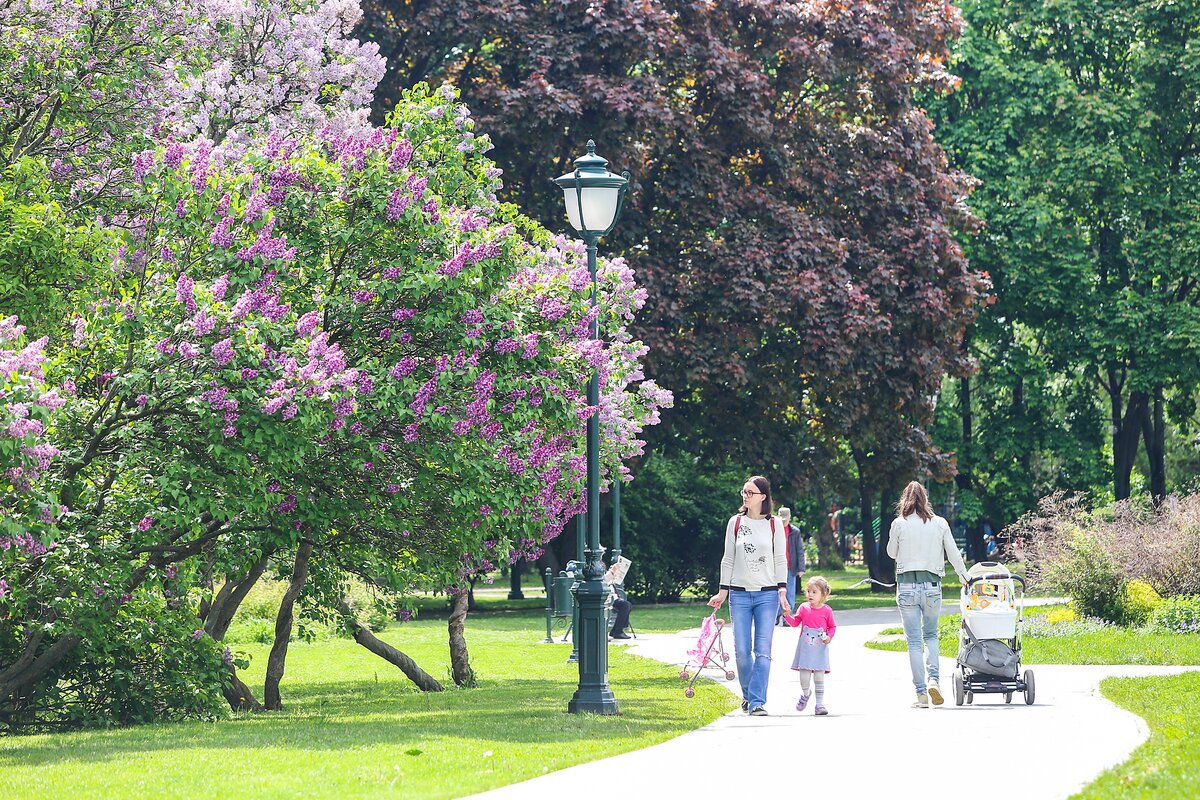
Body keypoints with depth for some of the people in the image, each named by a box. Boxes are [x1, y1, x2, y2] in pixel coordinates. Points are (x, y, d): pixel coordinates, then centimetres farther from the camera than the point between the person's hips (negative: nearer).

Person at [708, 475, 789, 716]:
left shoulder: (774, 524, 3)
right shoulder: (735, 522, 7)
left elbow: (780, 560, 5)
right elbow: (728, 559, 10)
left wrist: (782, 591, -3)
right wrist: (723, 591, 6)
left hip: (767, 594, -1)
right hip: (740, 594, 1)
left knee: (763, 651, -10)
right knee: (742, 651, -1)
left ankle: (757, 702, -11)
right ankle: (747, 695, 20)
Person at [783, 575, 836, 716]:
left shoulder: (827, 611, -1)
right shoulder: (803, 608, 3)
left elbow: (832, 627, 8)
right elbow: (795, 623, 7)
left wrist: (829, 637, -10)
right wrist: (787, 615, -10)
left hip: (820, 649, -1)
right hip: (805, 649, 1)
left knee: (819, 677, -2)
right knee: (804, 676, -1)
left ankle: (820, 704, 5)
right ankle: (806, 694, 29)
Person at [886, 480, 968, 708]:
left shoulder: (899, 524, -3)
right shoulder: (939, 523, 1)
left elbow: (891, 552, 10)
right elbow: (953, 553, 8)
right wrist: (963, 574, 25)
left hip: (907, 585, -2)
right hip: (932, 585, 2)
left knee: (914, 640, 3)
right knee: (931, 635, 19)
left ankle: (921, 693, 0)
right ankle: (933, 679, -3)